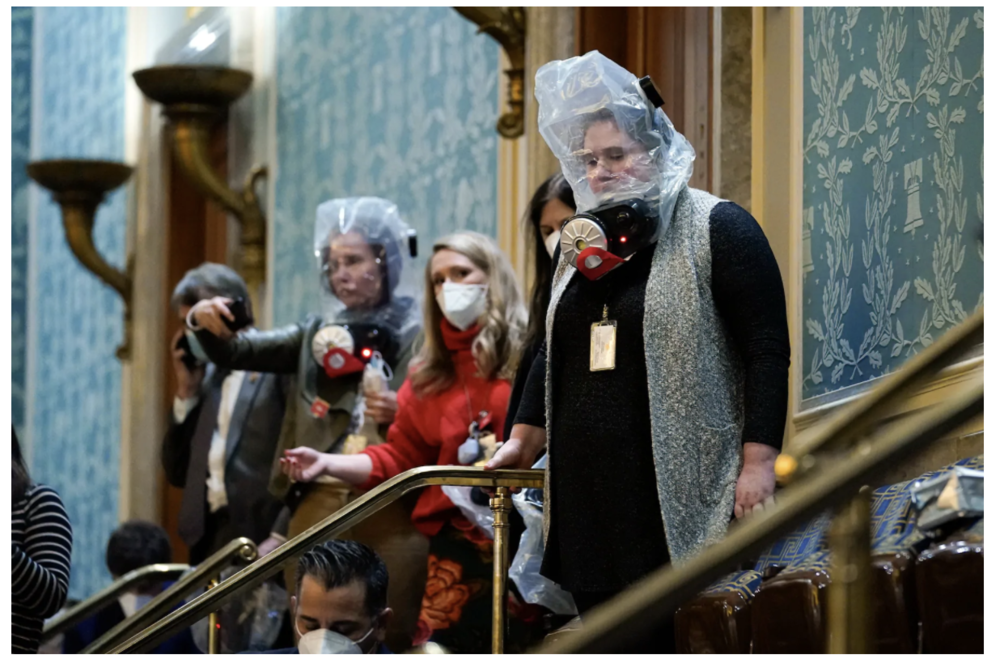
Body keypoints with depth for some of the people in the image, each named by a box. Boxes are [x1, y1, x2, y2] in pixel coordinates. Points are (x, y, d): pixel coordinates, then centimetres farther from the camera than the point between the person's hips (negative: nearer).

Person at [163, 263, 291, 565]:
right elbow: (177, 473, 18)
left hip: (261, 538, -6)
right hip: (208, 539, 6)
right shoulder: (207, 375, 19)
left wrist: (281, 535, -16)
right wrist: (186, 392, 11)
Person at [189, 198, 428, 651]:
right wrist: (205, 323, -9)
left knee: (390, 643, -7)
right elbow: (236, 352, 11)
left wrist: (402, 412, -20)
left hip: (392, 514, -4)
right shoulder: (319, 334, 15)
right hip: (317, 508, 5)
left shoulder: (420, 338, 1)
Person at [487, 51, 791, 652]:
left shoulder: (718, 229, -3)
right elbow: (554, 350, 27)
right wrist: (525, 439, 21)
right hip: (591, 485, 7)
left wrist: (759, 461, -15)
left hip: (680, 488, -6)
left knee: (671, 640, -7)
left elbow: (767, 349, -8)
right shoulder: (586, 239, 18)